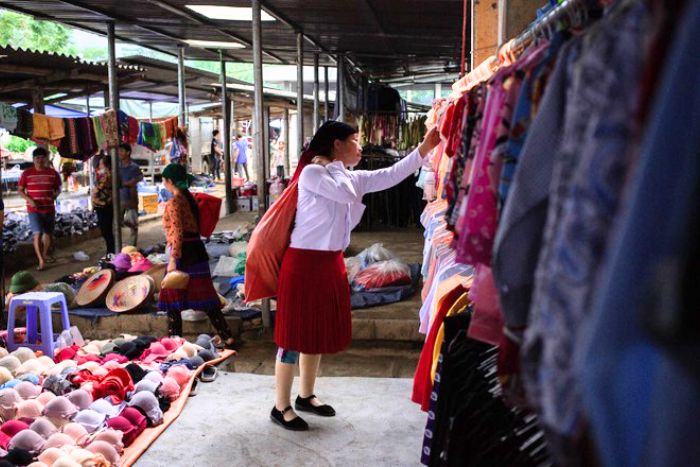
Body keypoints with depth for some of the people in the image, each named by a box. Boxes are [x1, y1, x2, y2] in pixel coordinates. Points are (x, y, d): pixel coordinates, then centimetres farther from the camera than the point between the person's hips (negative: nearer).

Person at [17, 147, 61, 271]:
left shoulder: (53, 173, 1)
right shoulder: (27, 173, -3)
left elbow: (58, 188, 13)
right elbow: (20, 190, 2)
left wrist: (54, 196, -6)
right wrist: (29, 199, -13)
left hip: (49, 209, 3)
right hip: (34, 210, -3)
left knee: (48, 233, 15)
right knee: (38, 233, -13)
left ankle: (45, 254, 38)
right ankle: (41, 261, -9)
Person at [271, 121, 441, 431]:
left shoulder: (352, 178, 10)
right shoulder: (311, 172, -13)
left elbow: (391, 175, 5)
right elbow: (345, 193, -25)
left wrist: (426, 147, -1)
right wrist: (334, 166, -9)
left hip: (331, 264, 9)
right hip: (305, 264, -8)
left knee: (318, 332, 17)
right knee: (296, 335, 0)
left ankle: (306, 396, 33)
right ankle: (281, 407, 12)